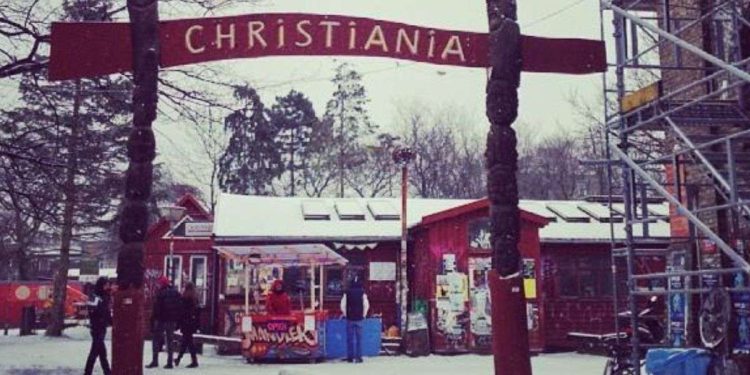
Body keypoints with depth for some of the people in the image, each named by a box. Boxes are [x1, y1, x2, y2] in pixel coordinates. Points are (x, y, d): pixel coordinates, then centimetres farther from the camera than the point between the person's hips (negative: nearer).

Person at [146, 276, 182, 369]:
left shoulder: (161, 293, -11)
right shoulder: (176, 293, 8)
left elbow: (156, 309, -14)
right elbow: (180, 308, 10)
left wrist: (153, 321, -11)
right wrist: (177, 321, 14)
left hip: (161, 320, -5)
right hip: (172, 321, 5)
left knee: (156, 340, 5)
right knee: (169, 341, 10)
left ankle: (155, 361, 0)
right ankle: (169, 362, 9)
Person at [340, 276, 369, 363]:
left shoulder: (347, 292, -2)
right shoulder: (362, 293, -4)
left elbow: (343, 305, -3)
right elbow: (366, 305, -5)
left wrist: (345, 314, 11)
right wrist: (364, 314, 9)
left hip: (350, 318, 0)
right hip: (359, 318, 0)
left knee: (350, 338, 5)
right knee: (359, 338, 5)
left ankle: (350, 357, 5)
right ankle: (358, 356, 3)